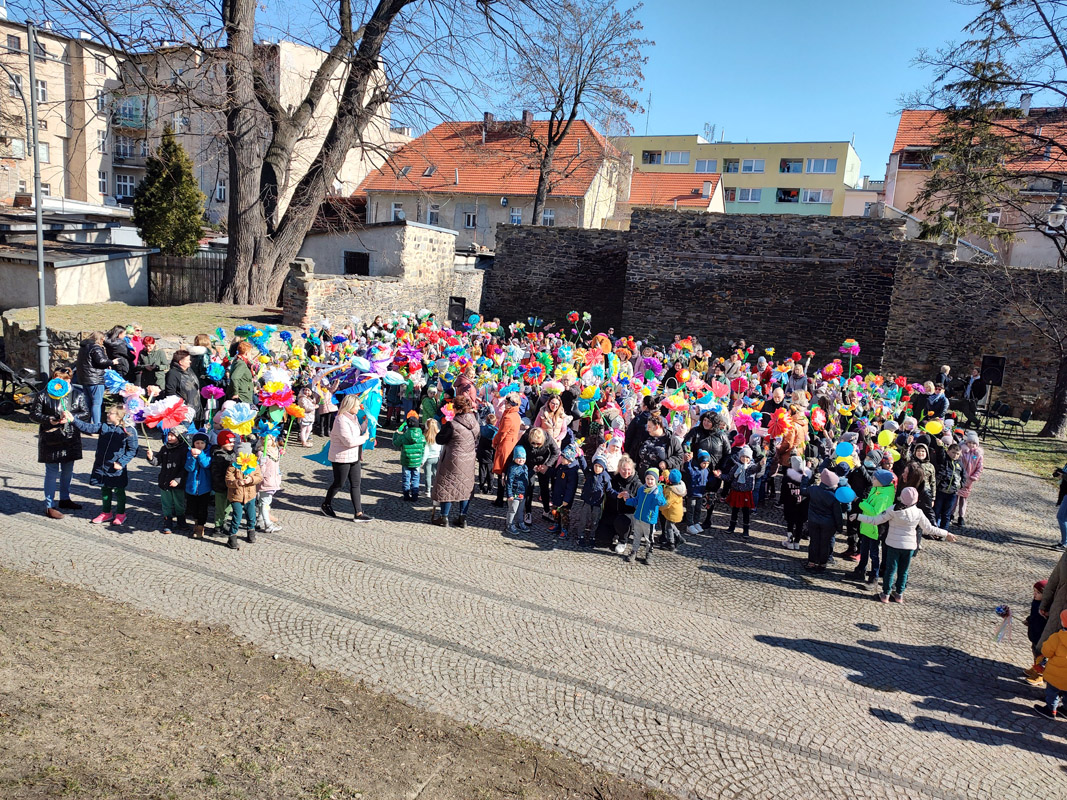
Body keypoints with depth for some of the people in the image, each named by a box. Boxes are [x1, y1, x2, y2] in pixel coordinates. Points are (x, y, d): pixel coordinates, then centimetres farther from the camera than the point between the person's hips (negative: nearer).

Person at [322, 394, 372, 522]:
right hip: (341, 459, -9)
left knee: (355, 484, 6)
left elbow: (359, 431, 17)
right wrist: (364, 438, -14)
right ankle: (326, 505, 32)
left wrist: (367, 421, 9)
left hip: (354, 457, 9)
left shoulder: (353, 417, 7)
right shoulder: (341, 420, -22)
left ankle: (358, 513, 8)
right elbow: (349, 441, -27)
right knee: (338, 484, 8)